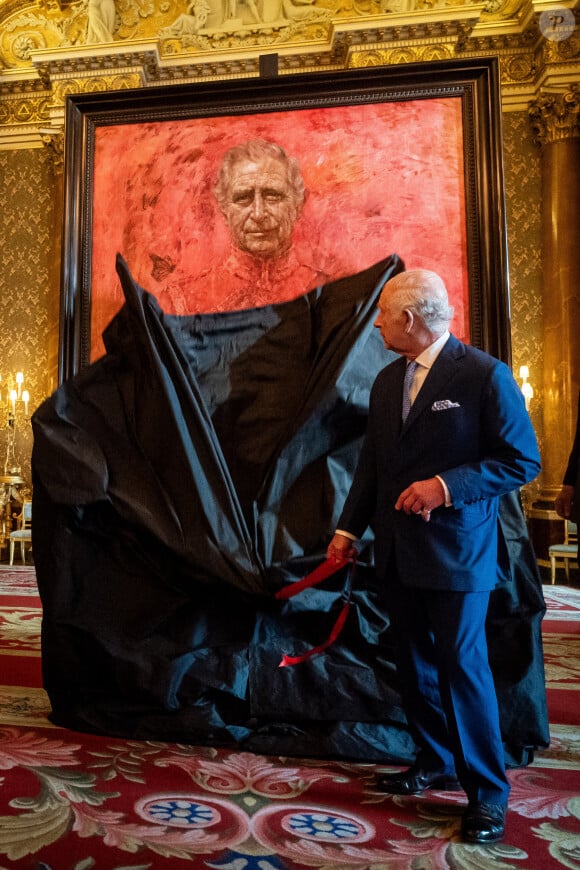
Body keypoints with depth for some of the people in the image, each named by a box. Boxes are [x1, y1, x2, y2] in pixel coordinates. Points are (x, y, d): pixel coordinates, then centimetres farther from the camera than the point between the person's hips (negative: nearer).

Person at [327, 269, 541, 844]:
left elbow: (522, 460, -12)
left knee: (462, 666, 3)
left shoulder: (484, 374, -12)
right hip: (397, 552, 7)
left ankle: (486, 791, 24)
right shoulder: (387, 380, 9)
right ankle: (436, 764, 37)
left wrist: (446, 485, -22)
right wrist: (348, 530, 12)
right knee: (415, 664, 16)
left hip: (455, 552, -6)